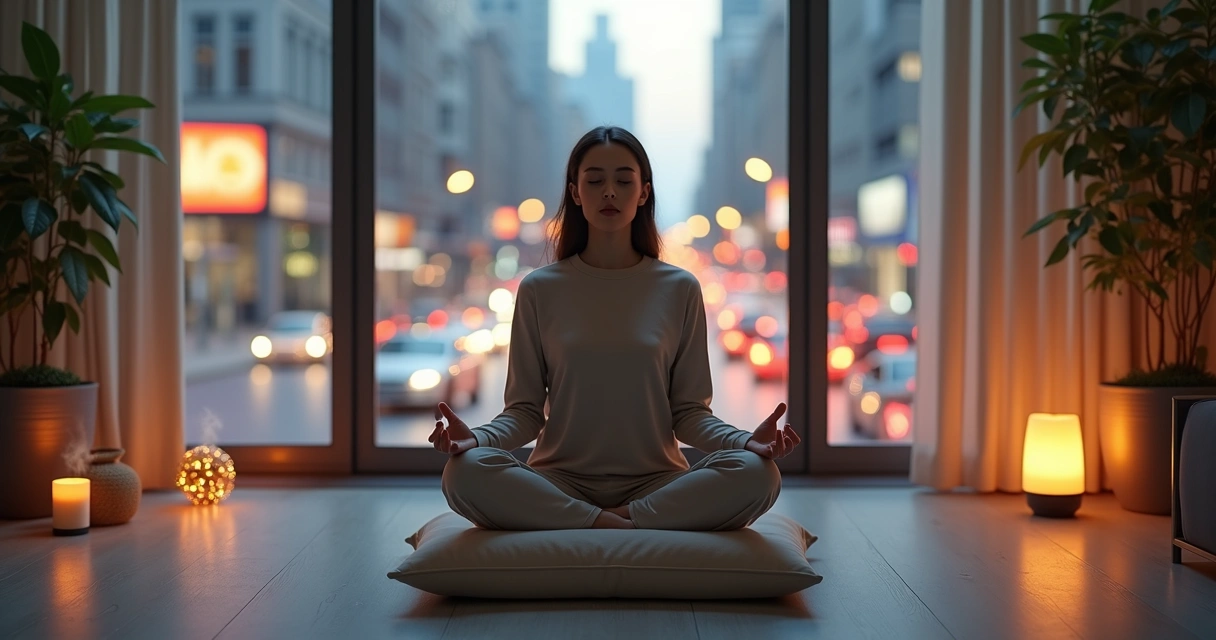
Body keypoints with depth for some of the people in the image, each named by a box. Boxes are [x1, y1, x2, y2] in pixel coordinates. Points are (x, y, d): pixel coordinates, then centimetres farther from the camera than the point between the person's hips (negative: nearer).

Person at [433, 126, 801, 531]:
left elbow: (689, 411, 6)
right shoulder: (539, 290, 6)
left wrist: (747, 440, -15)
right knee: (466, 471, -31)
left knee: (756, 474, -29)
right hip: (559, 481, 0)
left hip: (656, 481, 0)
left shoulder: (680, 290, 7)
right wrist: (476, 437, -17)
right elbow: (525, 410, 5)